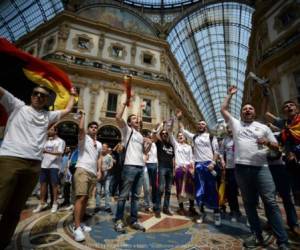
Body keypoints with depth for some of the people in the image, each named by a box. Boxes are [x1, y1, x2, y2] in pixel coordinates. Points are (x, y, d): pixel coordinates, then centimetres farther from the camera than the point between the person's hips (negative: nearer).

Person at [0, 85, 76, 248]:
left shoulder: (48, 115, 21)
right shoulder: (17, 106, 14)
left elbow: (67, 110, 31)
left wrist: (72, 94, 38)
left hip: (34, 165, 3)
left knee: (15, 209, 10)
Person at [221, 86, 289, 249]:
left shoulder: (263, 127, 13)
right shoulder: (236, 124, 13)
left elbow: (276, 147, 13)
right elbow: (223, 109, 13)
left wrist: (268, 142, -10)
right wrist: (230, 94, 19)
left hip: (261, 167, 0)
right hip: (242, 168, 1)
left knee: (270, 202, -3)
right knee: (249, 203, 9)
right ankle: (258, 235, 23)